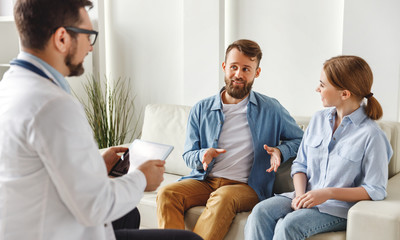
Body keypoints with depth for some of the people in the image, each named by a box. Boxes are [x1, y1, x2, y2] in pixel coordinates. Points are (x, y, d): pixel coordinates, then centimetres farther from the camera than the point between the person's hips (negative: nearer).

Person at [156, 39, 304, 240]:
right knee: (166, 193, -25)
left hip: (245, 185, -2)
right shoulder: (201, 110, 11)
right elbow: (188, 155, 12)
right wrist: (203, 156, -12)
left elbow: (298, 139, 17)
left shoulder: (271, 110, 7)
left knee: (223, 198, -36)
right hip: (204, 180, 3)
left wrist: (280, 152, -5)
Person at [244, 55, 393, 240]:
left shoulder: (371, 135, -11)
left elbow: (375, 191, -10)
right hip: (307, 198, 6)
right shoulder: (318, 119, 9)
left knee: (289, 225, -30)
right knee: (261, 211, -21)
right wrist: (300, 195, -7)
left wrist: (328, 193, -19)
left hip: (340, 208, -5)